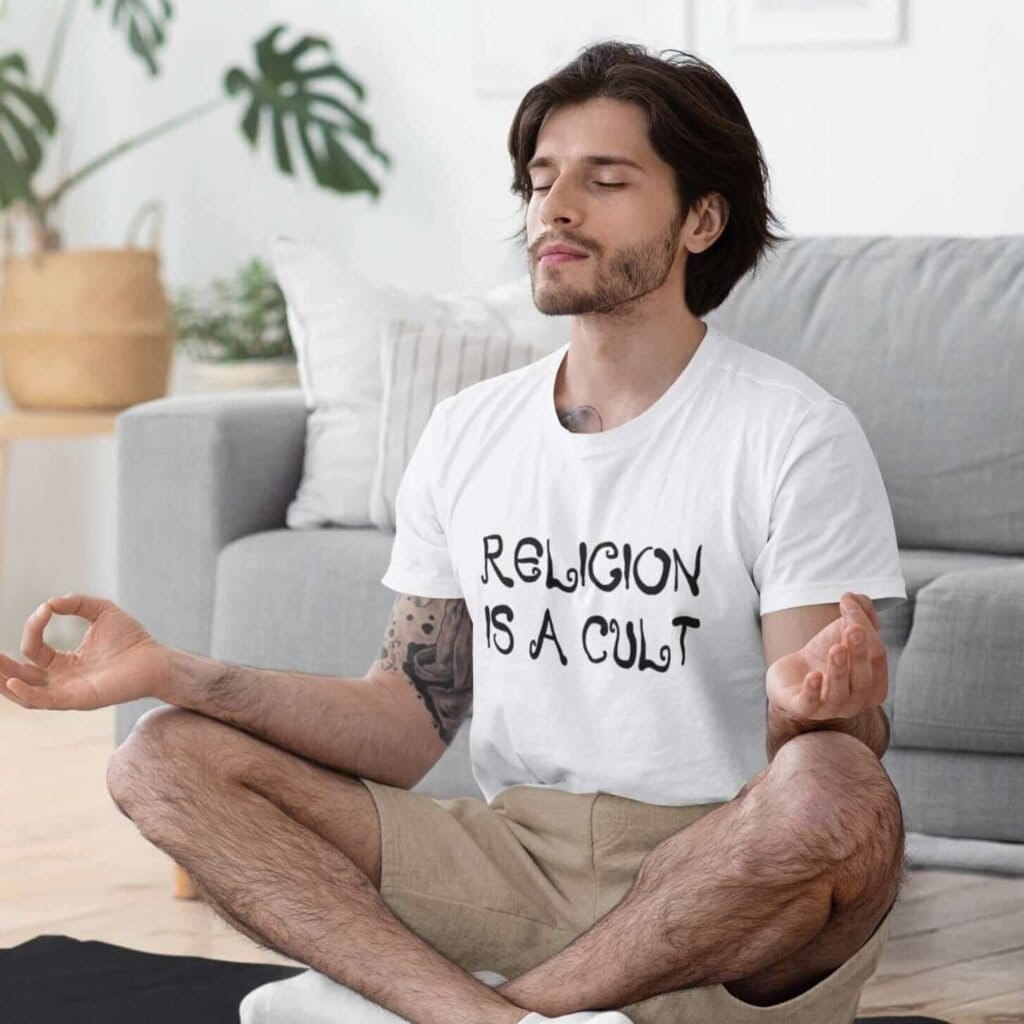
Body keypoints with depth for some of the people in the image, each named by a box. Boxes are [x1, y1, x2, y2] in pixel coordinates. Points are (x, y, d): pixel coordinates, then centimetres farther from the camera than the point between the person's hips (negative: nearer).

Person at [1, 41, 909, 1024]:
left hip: (730, 898, -5)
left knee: (835, 795, -38)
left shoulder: (793, 435, -6)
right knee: (164, 759, -10)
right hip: (515, 857, 5)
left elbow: (829, 771, -11)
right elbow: (407, 722, 10)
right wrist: (171, 672, -1)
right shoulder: (464, 434, 12)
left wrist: (811, 709, -36)